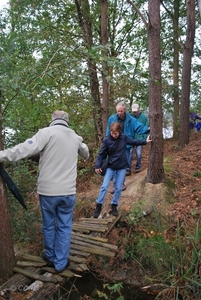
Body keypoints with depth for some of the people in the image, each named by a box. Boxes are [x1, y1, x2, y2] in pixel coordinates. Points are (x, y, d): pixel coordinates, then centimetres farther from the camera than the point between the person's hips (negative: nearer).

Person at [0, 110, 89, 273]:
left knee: (49, 225, 18)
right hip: (68, 191, 2)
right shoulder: (75, 137, 6)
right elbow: (86, 154, 26)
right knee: (64, 227, 14)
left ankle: (51, 257, 37)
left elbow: (27, 148, -22)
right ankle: (61, 263, 24)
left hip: (47, 190, -2)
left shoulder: (47, 132, -10)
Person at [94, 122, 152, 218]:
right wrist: (97, 166, -18)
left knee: (118, 188, 7)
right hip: (110, 167, -2)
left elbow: (134, 142, 12)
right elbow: (101, 154, -9)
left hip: (122, 167, 2)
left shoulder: (124, 138, -8)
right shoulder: (106, 140, -15)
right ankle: (98, 206, 9)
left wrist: (145, 142, 16)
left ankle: (114, 206, 24)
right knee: (104, 186, -5)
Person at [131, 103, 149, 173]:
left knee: (138, 154, 3)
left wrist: (144, 139, -5)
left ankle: (138, 167, 22)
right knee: (129, 153, -4)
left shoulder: (144, 117, 0)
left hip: (140, 139, 0)